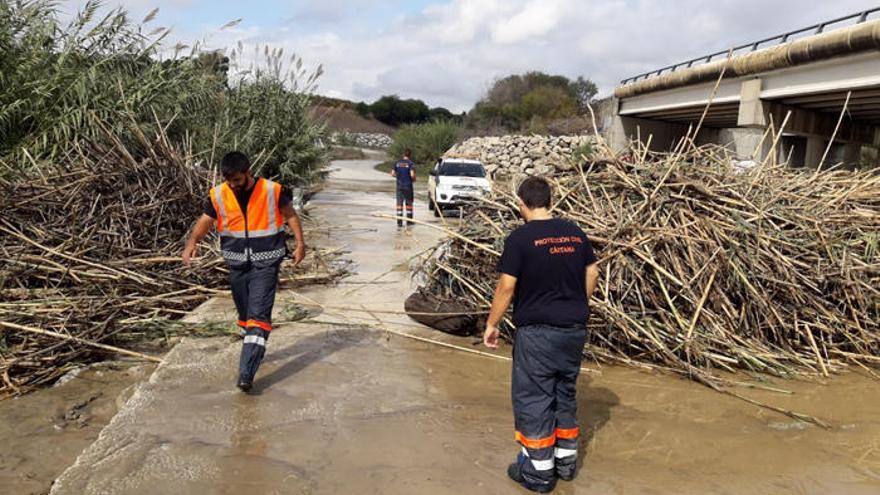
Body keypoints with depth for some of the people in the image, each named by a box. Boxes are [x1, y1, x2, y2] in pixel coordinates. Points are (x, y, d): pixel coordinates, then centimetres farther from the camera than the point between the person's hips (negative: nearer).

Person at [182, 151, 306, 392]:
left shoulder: (272, 191, -10)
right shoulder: (218, 195, -2)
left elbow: (290, 214, 2)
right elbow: (205, 221, 0)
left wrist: (300, 242, -8)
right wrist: (192, 242, -19)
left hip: (265, 264, -4)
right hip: (237, 264, 4)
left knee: (258, 315, -14)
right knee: (244, 313, 17)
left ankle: (246, 373, -18)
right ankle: (253, 353, 38)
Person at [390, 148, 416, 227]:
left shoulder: (397, 163, 5)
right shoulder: (411, 163, -9)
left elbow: (392, 174, 4)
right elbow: (412, 175, -19)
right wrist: (414, 179, 2)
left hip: (399, 186, 3)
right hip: (408, 186, -3)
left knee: (399, 204, 4)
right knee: (409, 204, 8)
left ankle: (399, 222, 3)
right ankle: (409, 221, 13)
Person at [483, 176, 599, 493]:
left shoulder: (520, 238, -13)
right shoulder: (575, 233, 5)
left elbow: (506, 287, -13)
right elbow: (592, 276, 11)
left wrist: (491, 324, -1)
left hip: (537, 332, -6)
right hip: (574, 329, 6)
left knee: (533, 399, 5)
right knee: (565, 395, 19)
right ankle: (566, 461, 30)